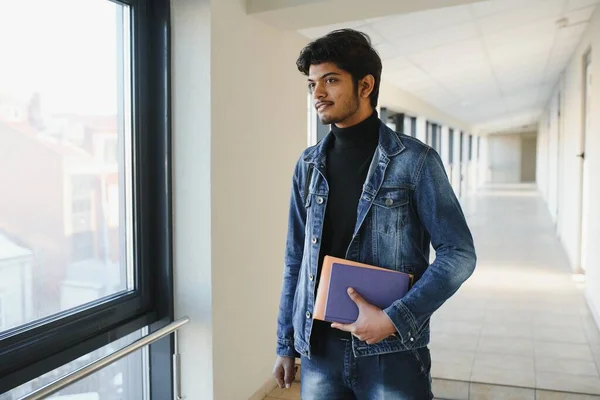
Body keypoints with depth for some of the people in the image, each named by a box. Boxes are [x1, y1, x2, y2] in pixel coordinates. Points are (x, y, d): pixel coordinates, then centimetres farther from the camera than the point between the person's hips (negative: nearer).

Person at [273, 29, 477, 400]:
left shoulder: (414, 160, -8)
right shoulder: (309, 164, 4)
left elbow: (459, 253, -8)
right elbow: (296, 261, 9)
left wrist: (395, 319, -17)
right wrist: (286, 344, 9)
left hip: (392, 351, -3)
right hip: (319, 348, 4)